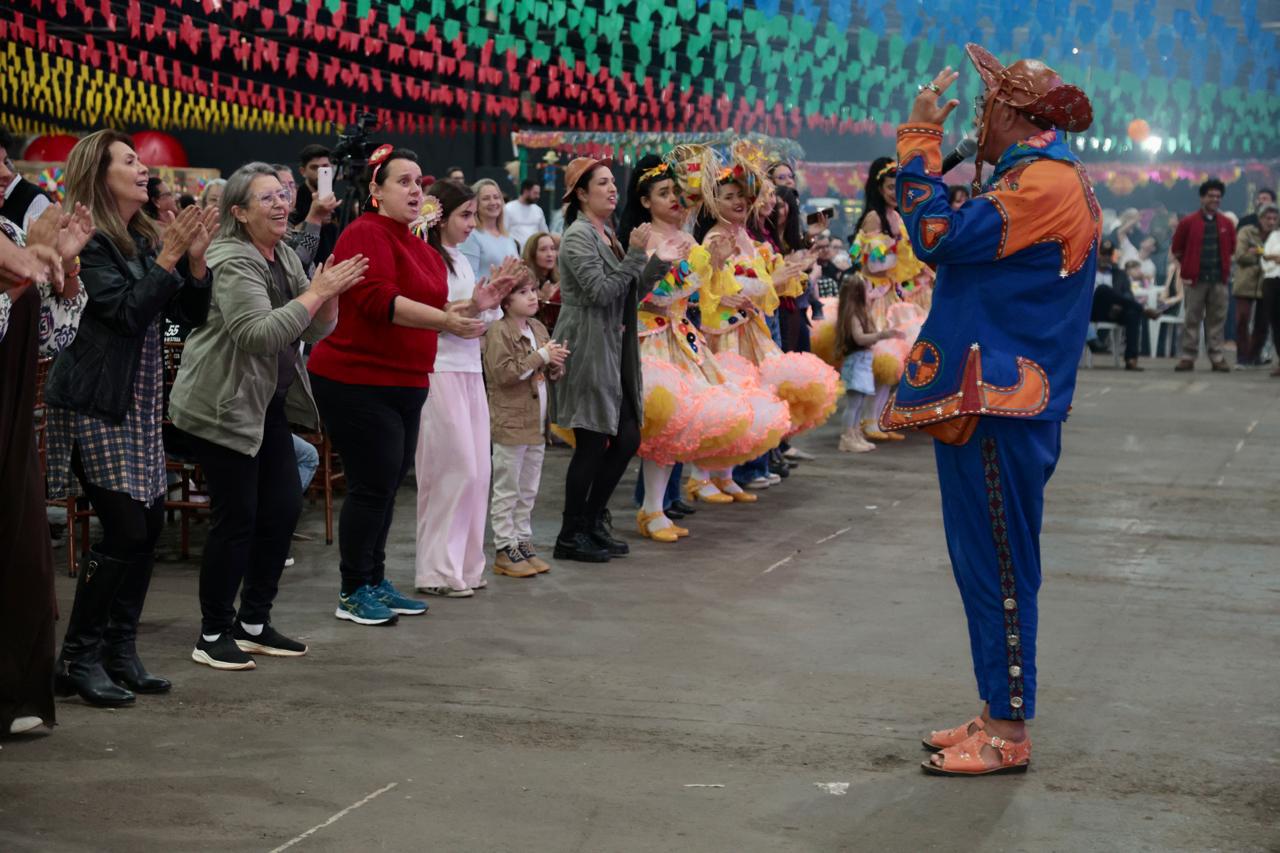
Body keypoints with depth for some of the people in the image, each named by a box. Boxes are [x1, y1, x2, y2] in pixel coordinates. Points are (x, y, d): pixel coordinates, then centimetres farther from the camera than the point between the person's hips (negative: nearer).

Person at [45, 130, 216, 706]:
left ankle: (119, 652, 15)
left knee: (149, 524, 5)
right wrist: (170, 255, -19)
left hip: (140, 401, 8)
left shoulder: (144, 238, 11)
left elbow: (191, 315, 8)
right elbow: (126, 311, -20)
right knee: (125, 528, -10)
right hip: (94, 404, -8)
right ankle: (77, 659, 0)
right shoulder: (88, 241, -11)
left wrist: (195, 257, -6)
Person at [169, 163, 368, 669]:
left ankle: (254, 623, 19)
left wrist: (332, 295, -9)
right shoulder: (233, 263, -16)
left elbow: (315, 331, 10)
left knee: (283, 509, 7)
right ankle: (213, 634, 6)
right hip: (222, 405, -9)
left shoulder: (286, 258, 10)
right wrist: (316, 292, -25)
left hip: (269, 403, 9)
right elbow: (258, 333, -28)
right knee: (236, 517, -6)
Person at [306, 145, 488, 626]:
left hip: (404, 384, 9)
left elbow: (426, 302, 25)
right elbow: (380, 300, -26)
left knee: (388, 484, 13)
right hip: (357, 383, -9)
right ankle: (353, 592, 4)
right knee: (372, 486, -6)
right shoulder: (366, 235, -14)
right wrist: (444, 321, -31)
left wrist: (467, 309, 9)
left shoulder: (416, 244, 15)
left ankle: (375, 582, 23)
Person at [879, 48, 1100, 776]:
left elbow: (941, 238, -22)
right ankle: (999, 715, 22)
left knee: (999, 570, -4)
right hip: (993, 400, 10)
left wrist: (921, 137, -14)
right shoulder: (1050, 178, 18)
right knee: (990, 567, 14)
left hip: (997, 411, -10)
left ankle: (1009, 734, 2)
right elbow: (975, 242, 20)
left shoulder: (1043, 183, -16)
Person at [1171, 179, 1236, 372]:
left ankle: (1217, 357, 8)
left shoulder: (1226, 224, 10)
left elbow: (1231, 249, 20)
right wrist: (1189, 266, 6)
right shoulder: (1188, 222, 2)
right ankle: (1188, 357, 4)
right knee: (1192, 319, -1)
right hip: (1194, 279, -2)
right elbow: (1177, 249, 8)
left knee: (1217, 319, 3)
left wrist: (1224, 267, 12)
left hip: (1219, 279, 2)